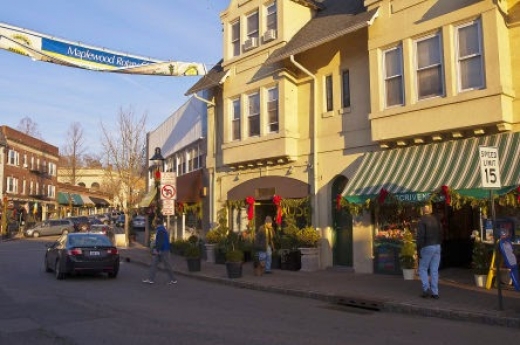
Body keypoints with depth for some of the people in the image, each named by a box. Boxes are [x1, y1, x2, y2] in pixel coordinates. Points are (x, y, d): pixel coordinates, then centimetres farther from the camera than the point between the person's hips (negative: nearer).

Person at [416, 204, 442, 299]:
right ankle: (435, 292, 8)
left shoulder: (422, 221, -10)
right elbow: (441, 234, 12)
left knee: (422, 269, 6)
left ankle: (427, 289, -8)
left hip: (427, 247, -6)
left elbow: (420, 236, -15)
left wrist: (418, 250, -10)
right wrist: (438, 244, 16)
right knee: (434, 270, 8)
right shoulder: (436, 220, 10)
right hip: (437, 246, 6)